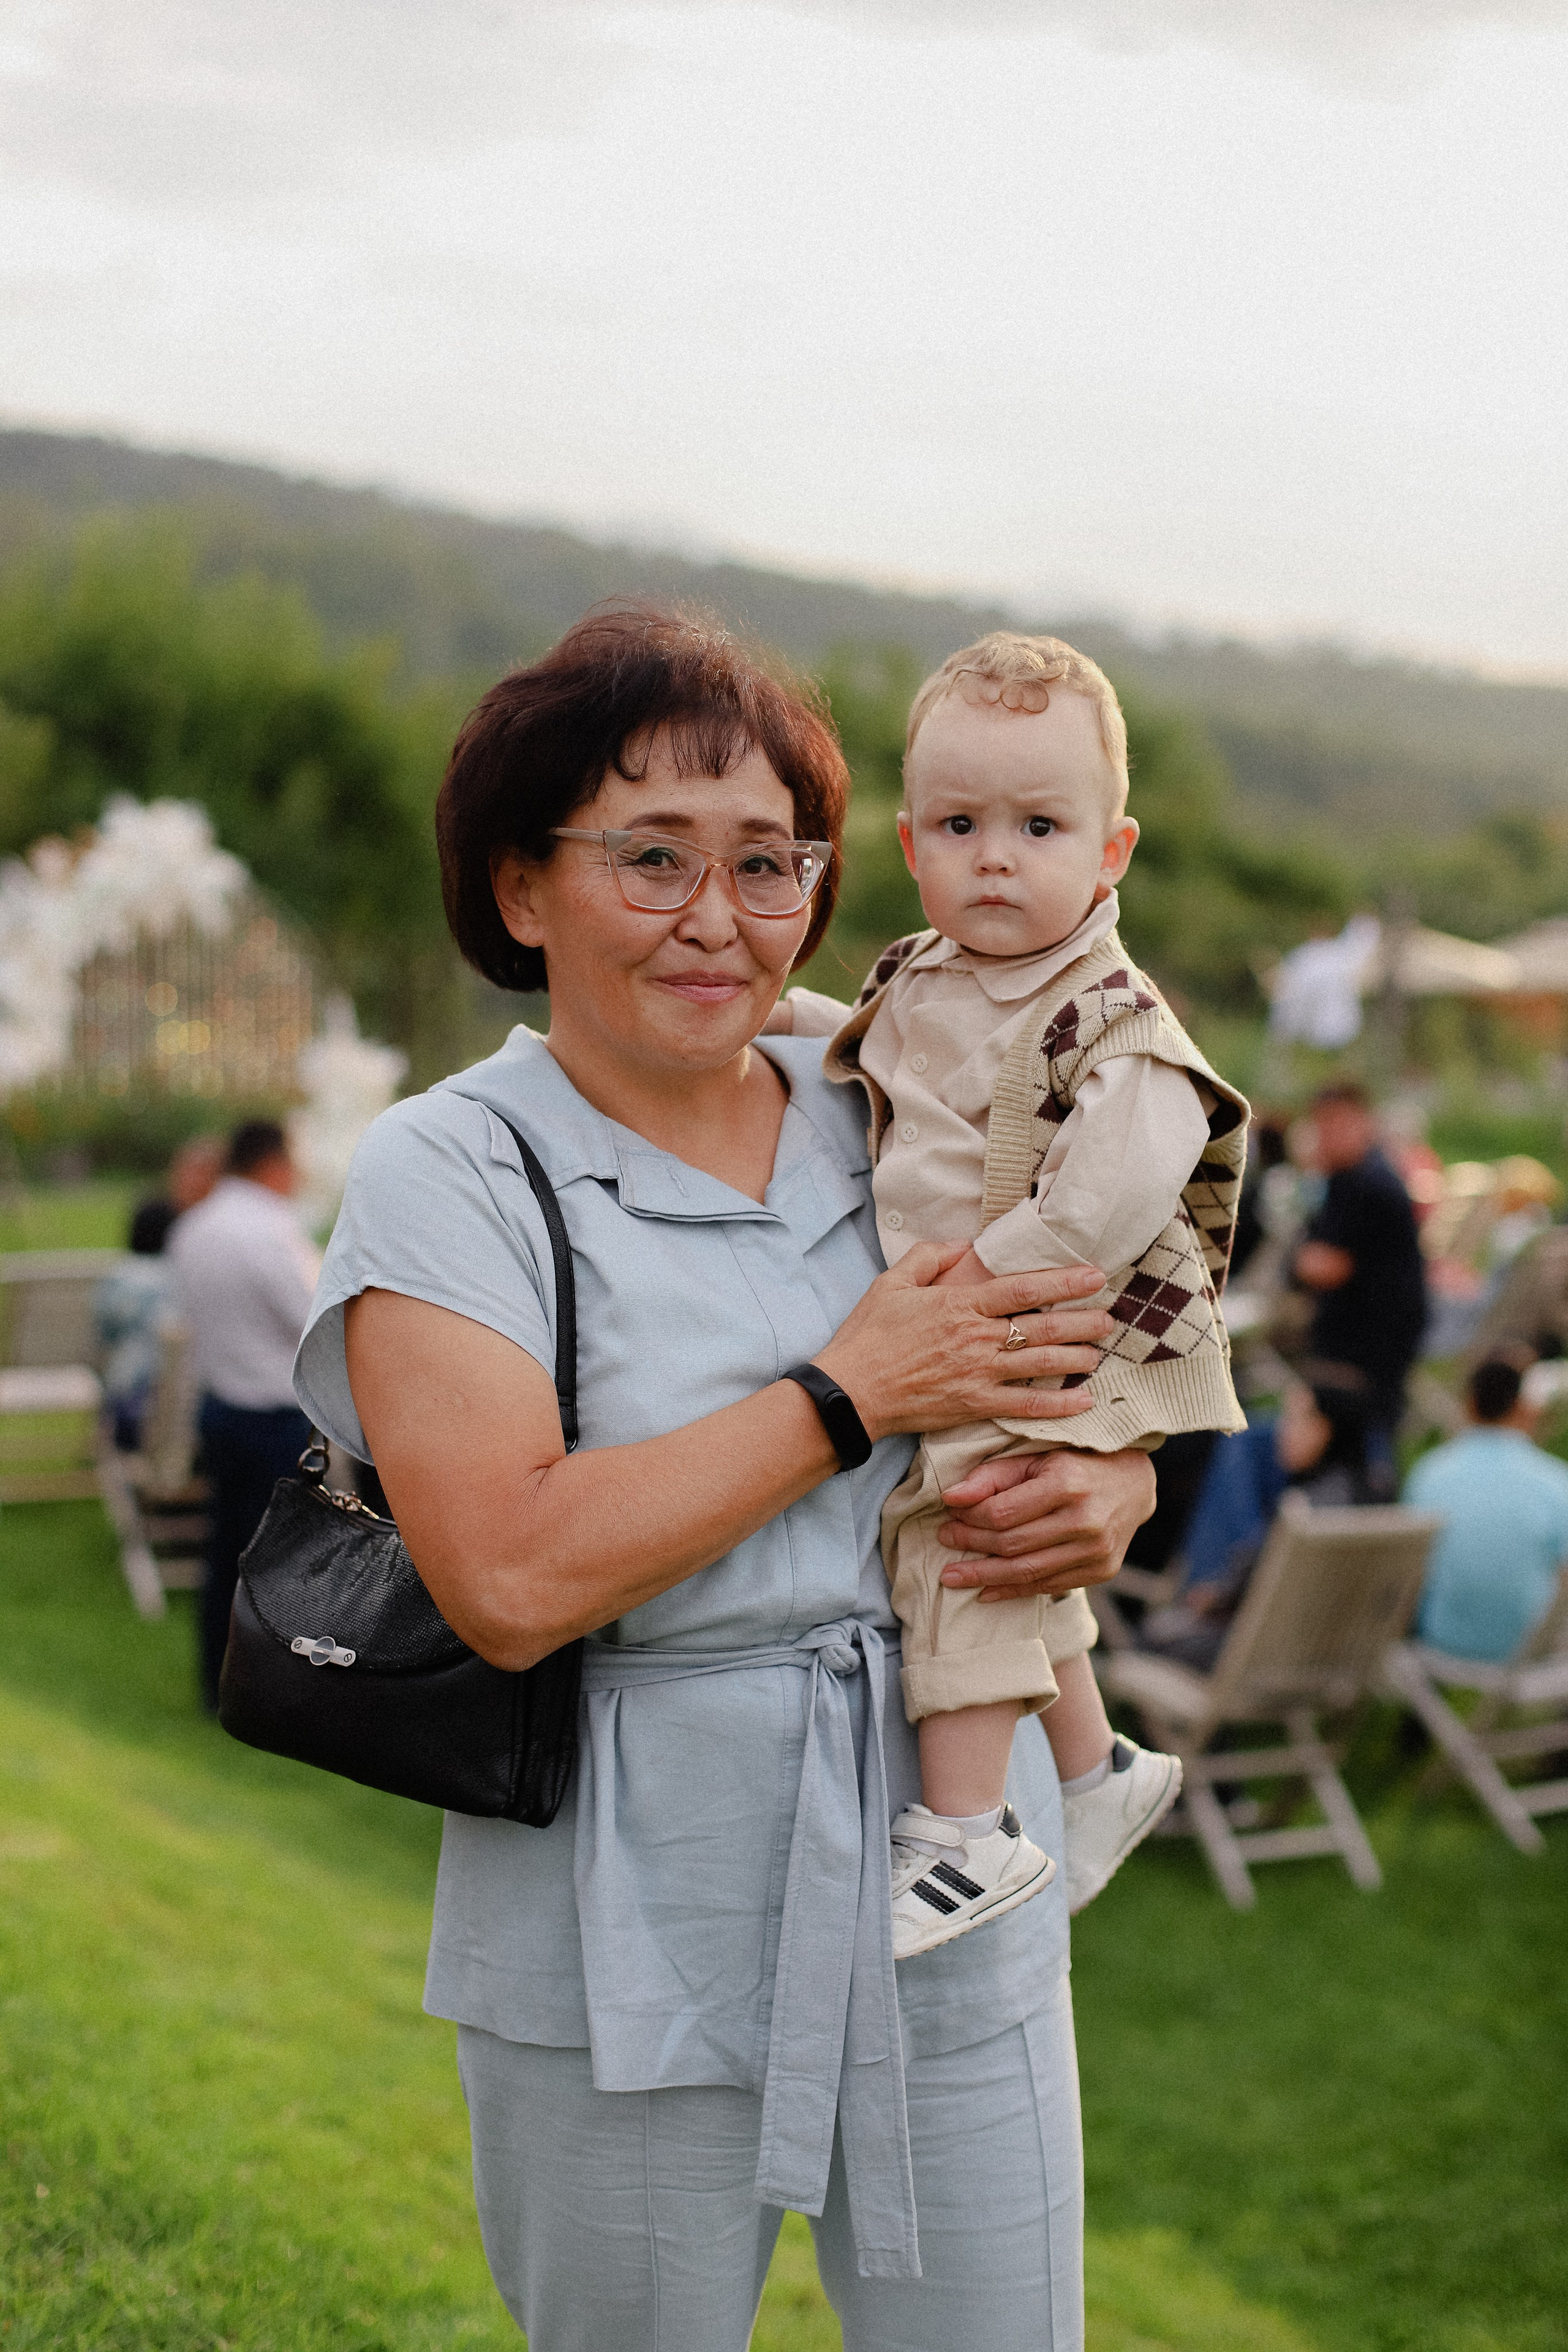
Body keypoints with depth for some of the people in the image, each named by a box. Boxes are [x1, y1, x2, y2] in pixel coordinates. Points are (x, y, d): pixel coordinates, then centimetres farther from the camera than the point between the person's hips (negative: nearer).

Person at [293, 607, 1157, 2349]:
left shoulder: (886, 1122, 6)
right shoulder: (449, 1169, -8)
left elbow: (1094, 1389, 17)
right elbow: (509, 1581, -21)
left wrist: (1108, 1496, -8)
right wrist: (849, 1395, -16)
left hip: (953, 1911, 4)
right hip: (629, 1958, -3)